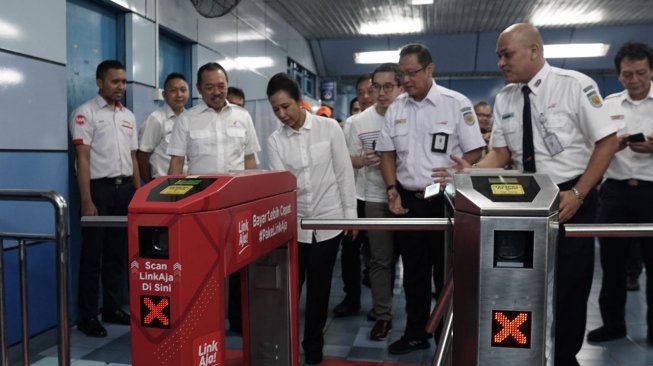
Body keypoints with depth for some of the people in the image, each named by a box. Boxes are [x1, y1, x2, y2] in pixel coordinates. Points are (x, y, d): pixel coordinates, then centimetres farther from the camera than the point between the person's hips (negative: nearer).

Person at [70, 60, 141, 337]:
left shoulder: (128, 116, 14)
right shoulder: (85, 113, -5)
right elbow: (83, 158, -11)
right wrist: (87, 201, -17)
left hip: (125, 188, 6)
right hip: (99, 188, -6)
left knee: (118, 252, 11)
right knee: (93, 254, 1)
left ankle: (112, 308, 23)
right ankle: (87, 316, 10)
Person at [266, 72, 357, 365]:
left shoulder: (329, 128, -6)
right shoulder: (275, 141, -1)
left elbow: (344, 172, -2)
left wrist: (350, 213, -2)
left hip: (328, 220, -1)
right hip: (293, 223, 1)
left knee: (319, 288, 9)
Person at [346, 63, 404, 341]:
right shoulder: (360, 121, 3)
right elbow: (351, 160, 8)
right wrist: (364, 160, -14)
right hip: (376, 198, 2)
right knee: (380, 260, 7)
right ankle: (382, 315, 19)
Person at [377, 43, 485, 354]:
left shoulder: (456, 104, -7)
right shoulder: (395, 109, 6)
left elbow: (474, 152, -6)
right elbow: (388, 153, 11)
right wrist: (392, 188, -1)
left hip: (445, 201, -4)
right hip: (408, 200, 4)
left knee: (446, 274, 6)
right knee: (414, 273, 14)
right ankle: (415, 334, 28)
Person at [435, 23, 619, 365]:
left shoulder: (574, 84, -10)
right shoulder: (504, 99, 4)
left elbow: (607, 141, -9)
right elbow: (501, 153, 5)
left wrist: (578, 193, -15)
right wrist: (471, 172, -14)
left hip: (571, 199, -4)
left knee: (569, 286, 4)